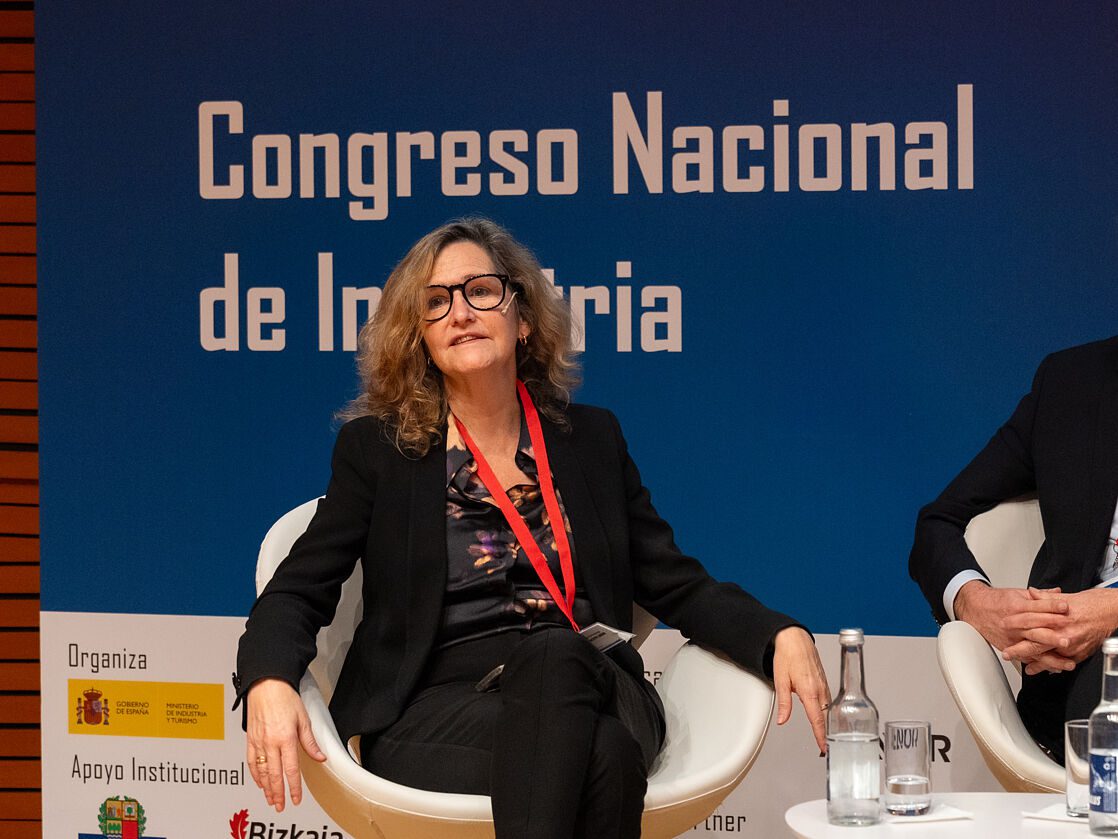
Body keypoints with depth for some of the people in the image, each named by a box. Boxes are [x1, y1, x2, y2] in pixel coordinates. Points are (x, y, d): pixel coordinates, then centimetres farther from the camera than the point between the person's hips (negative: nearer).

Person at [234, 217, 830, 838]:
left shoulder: (592, 438, 17)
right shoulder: (377, 448, 10)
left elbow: (676, 587, 15)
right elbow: (297, 593, 4)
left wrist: (780, 635, -5)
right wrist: (268, 685, -19)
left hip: (591, 693, 3)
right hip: (435, 712, -3)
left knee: (556, 657, -37)